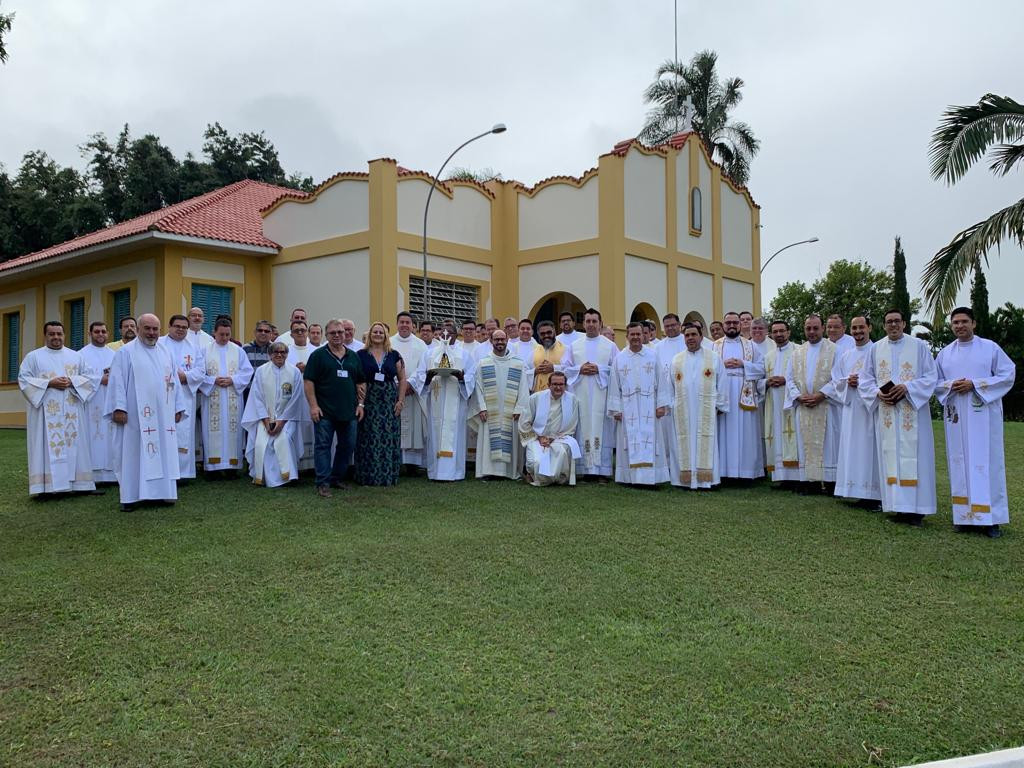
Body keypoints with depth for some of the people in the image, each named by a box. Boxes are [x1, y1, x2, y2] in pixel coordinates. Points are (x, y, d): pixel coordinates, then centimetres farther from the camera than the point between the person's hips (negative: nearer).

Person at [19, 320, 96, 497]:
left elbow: (88, 378, 9)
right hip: (46, 413, -2)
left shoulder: (76, 356, 13)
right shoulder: (33, 356, 6)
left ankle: (74, 482, 5)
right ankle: (47, 484, -7)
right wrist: (49, 383, -13)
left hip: (71, 412, 3)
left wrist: (72, 382, -11)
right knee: (47, 447, -6)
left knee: (73, 446, 1)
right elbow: (24, 379, -2)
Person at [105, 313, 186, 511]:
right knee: (134, 454, -1)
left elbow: (174, 383, 16)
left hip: (163, 416, 5)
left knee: (164, 453, 6)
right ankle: (131, 496, 3)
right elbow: (117, 382, -8)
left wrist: (178, 408, 11)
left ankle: (163, 491, 12)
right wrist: (118, 408, -15)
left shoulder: (165, 354, 15)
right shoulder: (126, 352, -1)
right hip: (136, 415, -5)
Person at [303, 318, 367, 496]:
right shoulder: (318, 355, -1)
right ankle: (323, 483, 0)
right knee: (323, 445, -3)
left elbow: (361, 383, 16)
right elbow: (308, 381, -6)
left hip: (349, 411, 4)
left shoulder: (353, 356, 12)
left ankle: (337, 478, 23)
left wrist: (361, 404, 7)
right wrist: (313, 405, -13)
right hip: (324, 411, -4)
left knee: (347, 446, 9)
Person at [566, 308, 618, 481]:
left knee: (601, 430, -5)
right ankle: (583, 469, 5)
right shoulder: (574, 346, 13)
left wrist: (599, 369, -11)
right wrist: (580, 369, -6)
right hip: (580, 395, 2)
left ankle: (601, 470, -1)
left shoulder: (610, 346, 6)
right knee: (582, 430, 0)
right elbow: (566, 368, 11)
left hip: (601, 394, -2)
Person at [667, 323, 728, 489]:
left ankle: (704, 479, 1)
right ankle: (685, 479, 6)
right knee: (684, 444, 2)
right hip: (682, 411, 2)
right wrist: (670, 405, 8)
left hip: (706, 410, -2)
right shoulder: (676, 360, 10)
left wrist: (720, 405, 2)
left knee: (705, 443, -3)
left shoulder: (714, 358, 4)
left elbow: (722, 384, 4)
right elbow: (670, 386, 13)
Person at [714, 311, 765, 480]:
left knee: (746, 433, -1)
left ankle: (746, 471, 4)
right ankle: (725, 471, 1)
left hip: (745, 396, 0)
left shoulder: (750, 345, 11)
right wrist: (723, 365, -9)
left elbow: (762, 368, 4)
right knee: (725, 432, -2)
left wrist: (743, 364, -8)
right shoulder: (715, 346, 11)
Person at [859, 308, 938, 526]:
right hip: (886, 412, 3)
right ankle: (898, 506, 7)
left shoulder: (918, 346, 2)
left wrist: (907, 388, -15)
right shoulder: (876, 348, 10)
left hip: (912, 412, -2)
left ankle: (916, 508, 0)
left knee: (913, 456, -4)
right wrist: (878, 393, -8)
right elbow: (865, 379, 11)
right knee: (890, 457, 1)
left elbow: (930, 377, -1)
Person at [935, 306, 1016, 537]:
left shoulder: (990, 348, 2)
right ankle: (965, 515, 8)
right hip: (956, 416, 3)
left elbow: (1008, 375, -3)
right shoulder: (945, 353, 11)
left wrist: (975, 384, -13)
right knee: (960, 464, 3)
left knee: (987, 463, -3)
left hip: (983, 415, -3)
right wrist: (950, 386, -8)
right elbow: (935, 382, 14)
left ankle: (990, 517, 2)